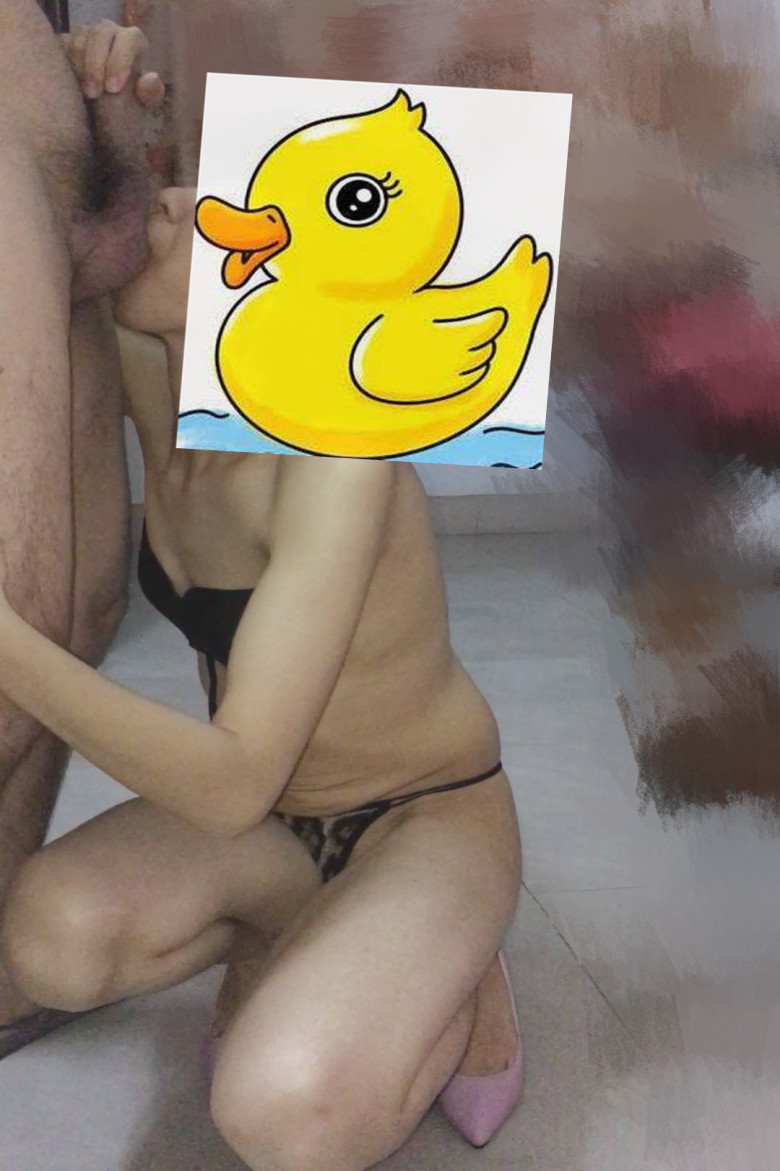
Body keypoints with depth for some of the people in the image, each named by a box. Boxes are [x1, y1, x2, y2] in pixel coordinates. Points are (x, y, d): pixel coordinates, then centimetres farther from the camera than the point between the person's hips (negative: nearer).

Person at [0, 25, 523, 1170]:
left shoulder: (340, 448, -33)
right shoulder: (160, 388, -12)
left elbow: (231, 786, -37)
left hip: (428, 818, -6)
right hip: (271, 818, 6)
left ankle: (446, 977, 0)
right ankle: (288, 925, 8)